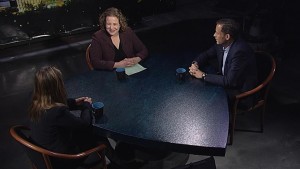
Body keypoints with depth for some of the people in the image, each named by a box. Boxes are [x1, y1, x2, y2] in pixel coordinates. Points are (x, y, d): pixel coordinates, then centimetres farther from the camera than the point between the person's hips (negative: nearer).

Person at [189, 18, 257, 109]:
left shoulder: (240, 51, -32)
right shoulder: (222, 43, -7)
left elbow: (230, 81, -32)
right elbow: (206, 54, 9)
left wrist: (203, 75, -25)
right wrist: (195, 63, -13)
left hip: (241, 95, -7)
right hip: (226, 81, 8)